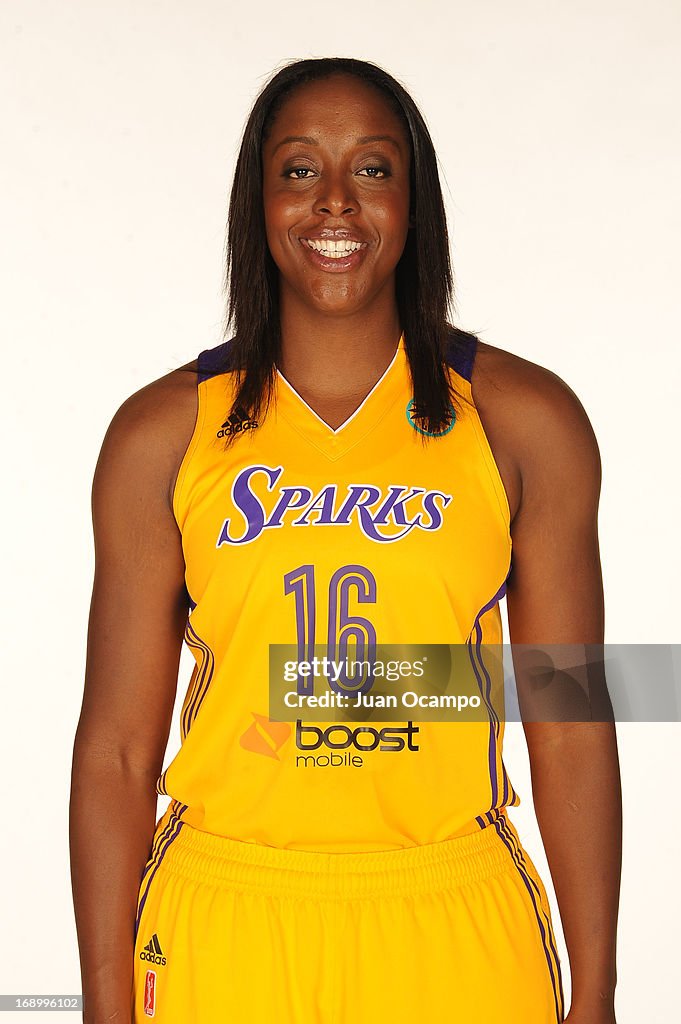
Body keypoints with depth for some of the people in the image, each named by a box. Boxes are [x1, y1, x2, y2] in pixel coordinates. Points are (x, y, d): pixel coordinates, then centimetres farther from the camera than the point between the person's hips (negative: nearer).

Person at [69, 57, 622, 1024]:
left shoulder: (526, 420, -2)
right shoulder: (162, 434, -1)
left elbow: (571, 729, -1)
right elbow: (117, 748, -1)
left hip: (455, 930, 0)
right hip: (223, 929, 0)